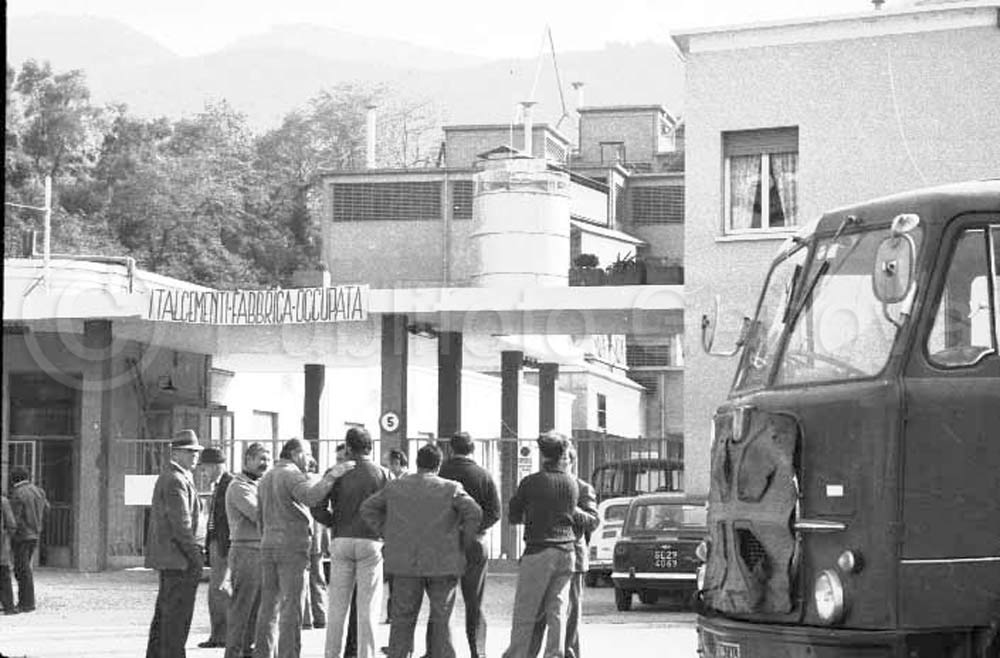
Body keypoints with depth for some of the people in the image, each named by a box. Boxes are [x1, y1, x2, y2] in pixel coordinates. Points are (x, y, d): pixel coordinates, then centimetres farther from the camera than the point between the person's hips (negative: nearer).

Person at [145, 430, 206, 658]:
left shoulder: (166, 477, 19)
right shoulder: (176, 481, -14)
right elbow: (181, 524, -20)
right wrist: (196, 557, -17)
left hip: (167, 558, 11)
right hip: (180, 558, -11)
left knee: (164, 614, 14)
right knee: (178, 616, -8)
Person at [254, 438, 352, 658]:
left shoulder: (266, 479, 17)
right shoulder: (292, 475, -9)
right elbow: (310, 496, -30)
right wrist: (332, 476, -24)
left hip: (268, 546, 8)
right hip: (292, 547, -8)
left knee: (269, 606, 8)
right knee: (291, 607, -7)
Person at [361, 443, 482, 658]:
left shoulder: (396, 486, 8)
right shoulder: (451, 488, -2)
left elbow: (368, 508, 12)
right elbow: (474, 513, -14)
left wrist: (388, 535, 10)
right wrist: (463, 543, -2)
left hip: (406, 562, 2)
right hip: (443, 562, -2)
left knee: (402, 620, 6)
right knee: (441, 621, 7)